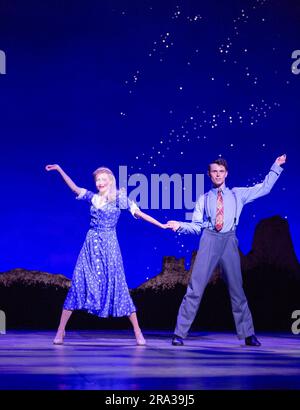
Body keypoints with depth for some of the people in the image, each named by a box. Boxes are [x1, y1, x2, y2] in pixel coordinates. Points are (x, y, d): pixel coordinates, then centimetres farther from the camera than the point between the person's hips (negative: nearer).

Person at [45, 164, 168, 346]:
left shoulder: (119, 198, 2)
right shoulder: (93, 198, 11)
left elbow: (139, 213, 4)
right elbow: (74, 188, 15)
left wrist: (161, 225, 2)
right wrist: (59, 169, 12)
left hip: (109, 245, -3)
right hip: (92, 244, 3)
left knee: (117, 285, -4)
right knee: (79, 283, -2)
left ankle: (138, 332, 1)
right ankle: (61, 330, 1)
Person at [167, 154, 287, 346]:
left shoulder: (238, 194, 16)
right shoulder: (204, 199, 14)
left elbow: (265, 187, 20)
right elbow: (196, 226, 9)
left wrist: (276, 167, 20)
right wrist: (180, 226, -8)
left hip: (229, 241, 1)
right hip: (209, 241, -1)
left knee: (237, 289, 6)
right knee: (195, 287, -8)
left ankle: (248, 334, 14)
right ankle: (180, 333, -5)